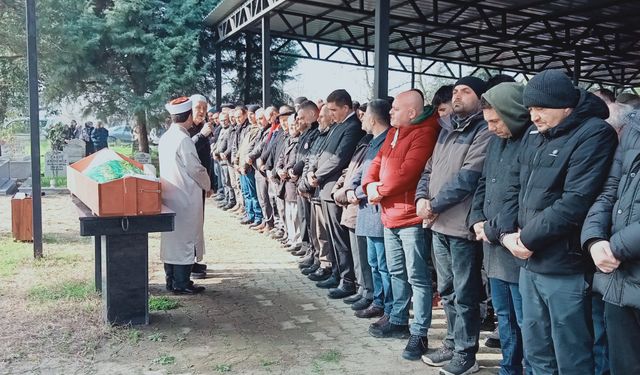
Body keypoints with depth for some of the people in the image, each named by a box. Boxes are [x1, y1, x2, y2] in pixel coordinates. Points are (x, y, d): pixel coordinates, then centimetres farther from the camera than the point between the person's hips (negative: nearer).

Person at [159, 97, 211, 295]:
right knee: (185, 239, 0)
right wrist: (207, 185, 2)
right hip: (185, 198, -9)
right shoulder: (184, 140, -18)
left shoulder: (165, 137, 8)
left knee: (171, 239, 13)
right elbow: (196, 169, -15)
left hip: (168, 196, 9)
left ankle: (172, 280, 23)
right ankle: (181, 284, 6)